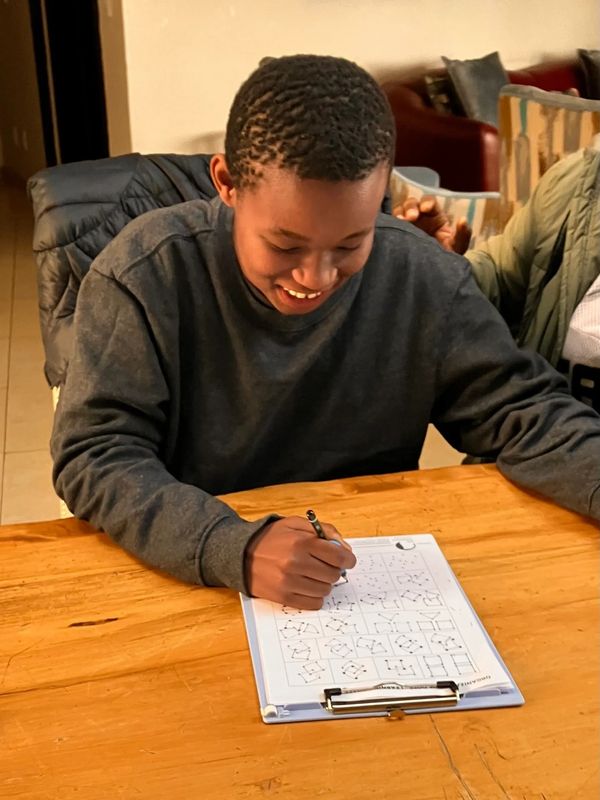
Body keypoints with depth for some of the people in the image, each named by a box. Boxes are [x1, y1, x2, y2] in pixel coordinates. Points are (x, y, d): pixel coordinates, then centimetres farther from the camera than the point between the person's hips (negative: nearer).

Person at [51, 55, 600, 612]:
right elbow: (93, 456, -17)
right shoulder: (142, 275, -15)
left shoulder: (424, 279, -8)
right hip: (190, 582, -1)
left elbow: (523, 411, -2)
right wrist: (235, 549, -31)